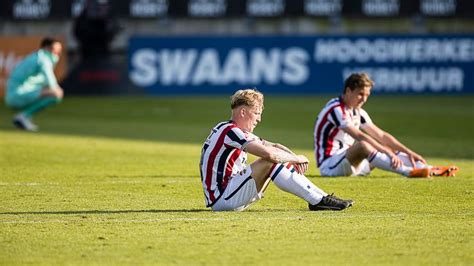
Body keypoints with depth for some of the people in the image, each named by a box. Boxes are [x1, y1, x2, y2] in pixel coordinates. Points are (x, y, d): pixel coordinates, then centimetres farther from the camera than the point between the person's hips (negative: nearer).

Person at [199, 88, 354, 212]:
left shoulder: (241, 133, 17)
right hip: (222, 198, -10)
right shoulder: (230, 131, -15)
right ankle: (317, 201, -18)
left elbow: (274, 146, 17)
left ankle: (322, 197, 4)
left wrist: (295, 159, -2)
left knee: (277, 162, 8)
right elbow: (269, 153, -25)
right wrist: (296, 158, -10)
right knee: (271, 162, -20)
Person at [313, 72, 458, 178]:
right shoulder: (336, 109, -16)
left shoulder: (358, 112, 14)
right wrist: (387, 152, -35)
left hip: (350, 162, 9)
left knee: (391, 149, 5)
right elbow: (359, 136, -28)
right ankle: (408, 172, -46)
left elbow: (381, 135, 12)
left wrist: (408, 152, 2)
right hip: (329, 165, -9)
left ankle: (430, 170, -13)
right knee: (363, 146, -35)